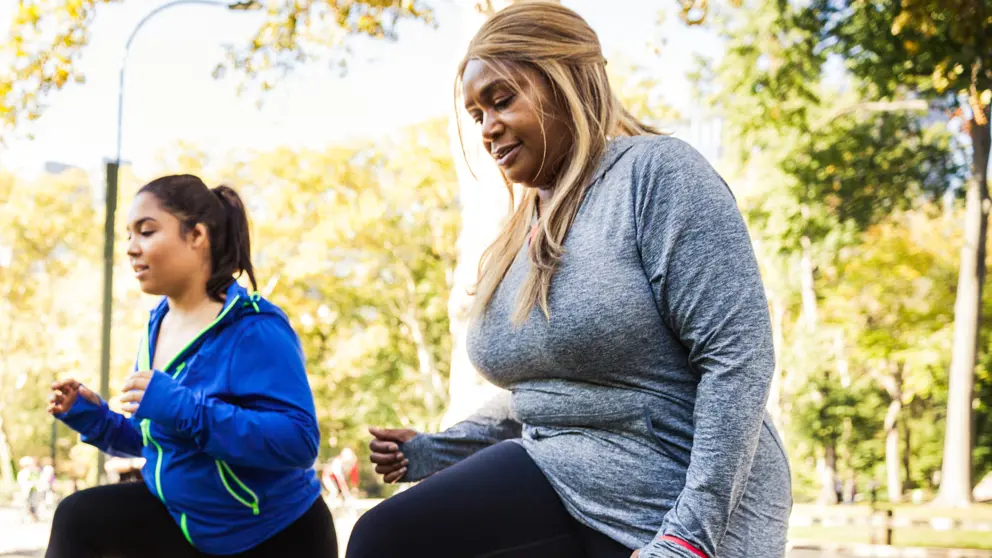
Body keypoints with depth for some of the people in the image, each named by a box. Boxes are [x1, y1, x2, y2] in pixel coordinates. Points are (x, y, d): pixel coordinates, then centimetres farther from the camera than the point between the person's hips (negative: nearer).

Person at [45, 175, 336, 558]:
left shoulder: (256, 329, -22)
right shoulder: (158, 325, 3)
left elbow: (300, 440, -33)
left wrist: (185, 409, -37)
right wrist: (93, 418, -4)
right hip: (188, 520, 7)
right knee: (78, 518, -11)